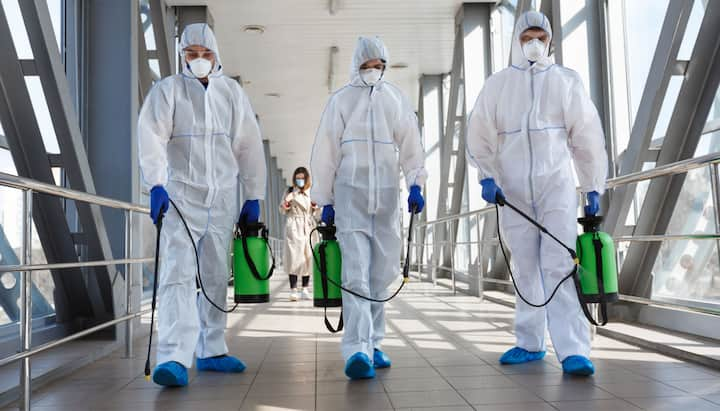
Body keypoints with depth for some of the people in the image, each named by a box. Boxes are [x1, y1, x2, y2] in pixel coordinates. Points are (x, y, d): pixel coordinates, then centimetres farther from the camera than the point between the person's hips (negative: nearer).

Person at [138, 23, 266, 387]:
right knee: (178, 273, -13)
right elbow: (152, 138, -10)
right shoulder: (167, 90, 2)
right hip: (181, 194, -3)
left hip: (223, 198, 4)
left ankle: (211, 351, 20)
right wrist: (156, 184, -25)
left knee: (217, 276, 9)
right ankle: (174, 358, -15)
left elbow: (249, 145, 10)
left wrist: (253, 197, 6)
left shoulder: (231, 92, 11)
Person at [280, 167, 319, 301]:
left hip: (308, 226, 3)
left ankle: (305, 290, 11)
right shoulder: (290, 192, 3)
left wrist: (315, 208, -2)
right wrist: (284, 206, -15)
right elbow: (282, 211, 6)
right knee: (294, 257, -9)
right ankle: (293, 290, -7)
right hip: (294, 226, -3)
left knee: (308, 257, 2)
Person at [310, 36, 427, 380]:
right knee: (355, 273, -12)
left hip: (387, 196, 3)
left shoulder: (396, 99, 12)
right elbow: (325, 152, 4)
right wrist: (325, 200, 2)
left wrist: (415, 184, -5)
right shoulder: (341, 100, 5)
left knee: (382, 273, 5)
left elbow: (411, 145, 9)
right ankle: (356, 350, -16)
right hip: (350, 194, -3)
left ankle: (372, 345, 16)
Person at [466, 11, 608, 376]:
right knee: (526, 268, 7)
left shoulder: (565, 81, 6)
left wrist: (593, 186, 4)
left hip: (556, 184, -2)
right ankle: (530, 343, 17)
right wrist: (487, 177, -5)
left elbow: (586, 137, 7)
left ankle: (573, 350, -12)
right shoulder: (497, 84, 8)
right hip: (513, 189, 2)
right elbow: (479, 137, 8)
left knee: (559, 265, -12)